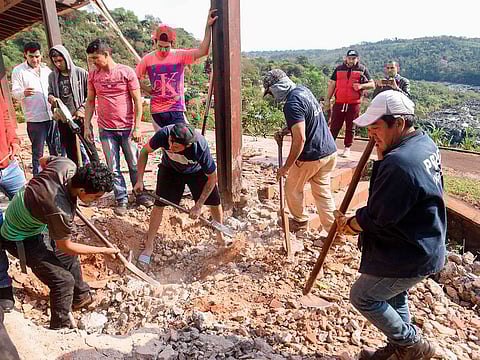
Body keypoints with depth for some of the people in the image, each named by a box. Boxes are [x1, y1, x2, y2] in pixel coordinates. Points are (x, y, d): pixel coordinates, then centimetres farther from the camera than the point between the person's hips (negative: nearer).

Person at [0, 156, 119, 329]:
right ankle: (59, 328, 14)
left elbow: (43, 160, 2)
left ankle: (81, 296, 43)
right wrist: (104, 250, -14)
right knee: (63, 279, -7)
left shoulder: (67, 165, -24)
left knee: (69, 258, 21)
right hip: (20, 239, -9)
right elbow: (65, 246, -21)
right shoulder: (60, 211, -42)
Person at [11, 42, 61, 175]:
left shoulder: (46, 68, 14)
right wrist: (24, 93, -31)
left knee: (56, 150, 13)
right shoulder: (18, 71, -1)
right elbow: (15, 92, -9)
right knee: (37, 153, 1)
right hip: (35, 120, -4)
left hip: (53, 116, 5)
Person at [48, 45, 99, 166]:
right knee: (70, 151, 13)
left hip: (81, 118, -4)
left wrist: (82, 109, -12)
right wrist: (51, 98, -7)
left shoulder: (81, 73, -4)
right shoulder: (52, 76, 7)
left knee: (90, 148, 1)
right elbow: (50, 93, 16)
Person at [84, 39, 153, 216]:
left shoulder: (127, 72, -4)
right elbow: (90, 101, 12)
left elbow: (137, 101, -4)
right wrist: (87, 126, 7)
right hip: (106, 130, 3)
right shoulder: (93, 75, 6)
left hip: (127, 128, -2)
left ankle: (140, 195, 24)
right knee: (113, 168, 5)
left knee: (135, 165, 6)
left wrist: (137, 127, -8)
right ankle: (121, 200, 17)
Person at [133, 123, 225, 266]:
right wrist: (140, 180, -19)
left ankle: (220, 237, 24)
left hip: (197, 171, 0)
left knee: (215, 202, -4)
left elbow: (213, 176, -25)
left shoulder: (200, 147, -40)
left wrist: (198, 206, -22)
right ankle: (149, 246, 5)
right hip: (170, 169, 1)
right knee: (159, 204, -10)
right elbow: (145, 151, -15)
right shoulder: (163, 134, -37)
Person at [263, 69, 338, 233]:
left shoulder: (292, 104, -21)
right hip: (330, 151, 9)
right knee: (323, 192, 15)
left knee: (293, 189, 15)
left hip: (311, 157, -8)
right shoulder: (303, 90, 8)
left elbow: (300, 139, -26)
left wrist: (286, 167, -18)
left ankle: (300, 220, 36)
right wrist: (284, 131, 12)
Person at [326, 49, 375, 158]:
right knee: (334, 126, 2)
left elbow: (372, 84, 6)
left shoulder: (362, 69, 6)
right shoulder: (339, 69, 10)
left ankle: (347, 148, 16)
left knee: (350, 127, 6)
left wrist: (361, 86, -13)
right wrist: (328, 99, 7)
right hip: (339, 103, 1)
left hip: (354, 104, -1)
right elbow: (332, 84, 13)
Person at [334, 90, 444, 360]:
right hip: (425, 247, 10)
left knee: (363, 297, 9)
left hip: (407, 257, -10)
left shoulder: (398, 163, -32)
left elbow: (376, 218, -25)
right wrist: (382, 154, -5)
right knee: (395, 295, 26)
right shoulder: (426, 144, 1)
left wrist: (349, 224, -5)